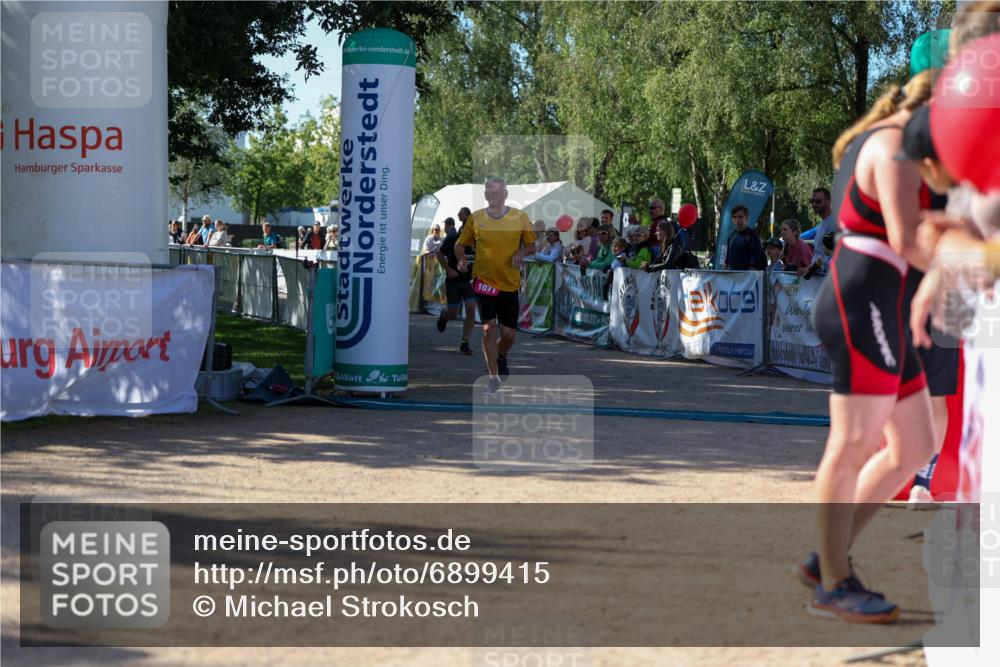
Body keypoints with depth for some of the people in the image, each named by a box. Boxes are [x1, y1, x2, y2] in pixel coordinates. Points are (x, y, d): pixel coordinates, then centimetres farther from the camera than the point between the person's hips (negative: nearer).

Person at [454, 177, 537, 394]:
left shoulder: (519, 217, 0)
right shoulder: (476, 218, 0)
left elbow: (532, 246, 8)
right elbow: (460, 244, 9)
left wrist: (522, 252, -14)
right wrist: (461, 258, -12)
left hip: (510, 283, 1)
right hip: (484, 280, -1)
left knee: (509, 333, 3)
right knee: (489, 327, -11)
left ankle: (501, 358, 38)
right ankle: (493, 378, 0)